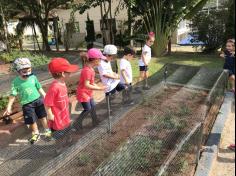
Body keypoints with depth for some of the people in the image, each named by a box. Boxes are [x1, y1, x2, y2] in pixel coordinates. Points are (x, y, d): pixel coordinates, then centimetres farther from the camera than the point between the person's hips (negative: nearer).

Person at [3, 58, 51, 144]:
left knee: (43, 116, 12)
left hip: (38, 100, 1)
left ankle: (47, 130, 33)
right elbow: (13, 95, -8)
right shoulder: (16, 82, -12)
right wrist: (9, 107, -9)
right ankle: (36, 134, 33)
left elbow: (39, 88, 4)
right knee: (32, 120, 9)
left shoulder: (33, 77, -7)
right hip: (27, 104, -1)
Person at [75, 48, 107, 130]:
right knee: (88, 109, 0)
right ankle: (77, 123, 17)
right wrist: (99, 88, -27)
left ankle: (95, 122, 33)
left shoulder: (90, 68, 2)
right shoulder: (87, 70, -29)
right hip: (83, 93, -9)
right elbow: (86, 85, -31)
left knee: (93, 106, 17)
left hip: (88, 92, 9)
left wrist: (97, 86, 4)